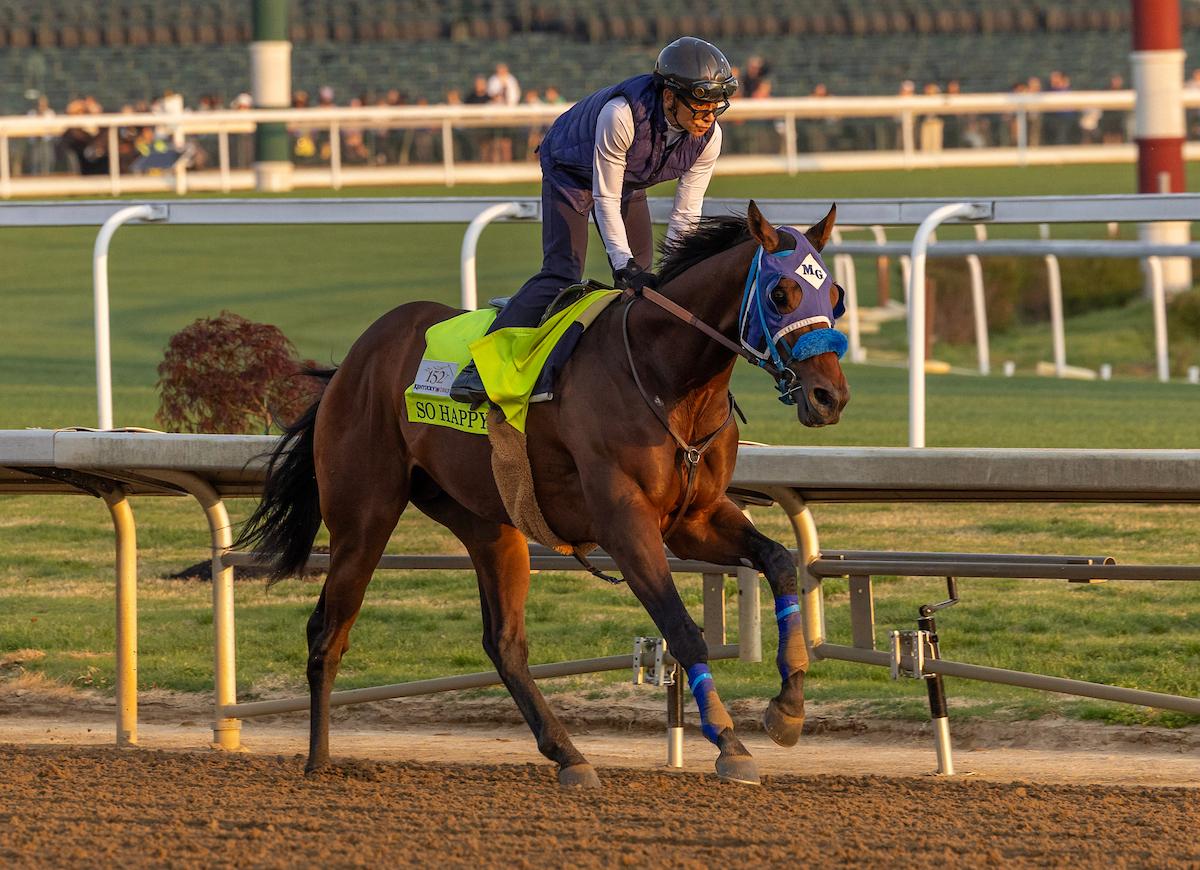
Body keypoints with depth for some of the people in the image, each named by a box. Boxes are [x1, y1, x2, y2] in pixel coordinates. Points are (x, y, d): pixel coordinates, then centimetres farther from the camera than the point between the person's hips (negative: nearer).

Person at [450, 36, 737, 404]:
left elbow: (686, 215, -16)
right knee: (561, 275, -20)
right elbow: (605, 200, -33)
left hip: (630, 182, 6)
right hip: (571, 171, -6)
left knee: (640, 282, 4)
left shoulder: (708, 137, -25)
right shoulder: (621, 114, -42)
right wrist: (624, 265, -38)